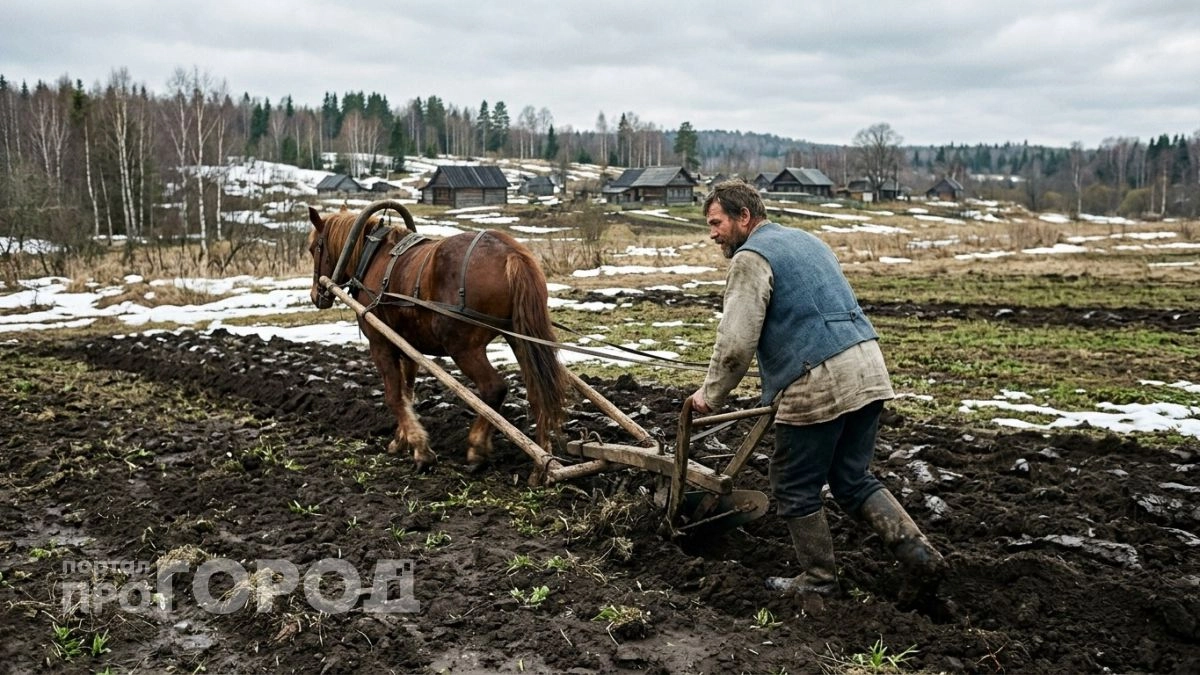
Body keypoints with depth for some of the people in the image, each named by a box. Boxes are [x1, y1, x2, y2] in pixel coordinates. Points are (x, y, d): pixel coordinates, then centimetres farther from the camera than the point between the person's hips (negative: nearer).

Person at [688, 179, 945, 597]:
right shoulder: (804, 239, 22)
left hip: (819, 383, -9)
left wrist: (710, 395, 0)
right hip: (868, 369, 9)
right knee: (853, 480, 19)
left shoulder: (752, 257, -6)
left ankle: (819, 578, 20)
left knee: (796, 490, 9)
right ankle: (917, 550, 10)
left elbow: (736, 343, -14)